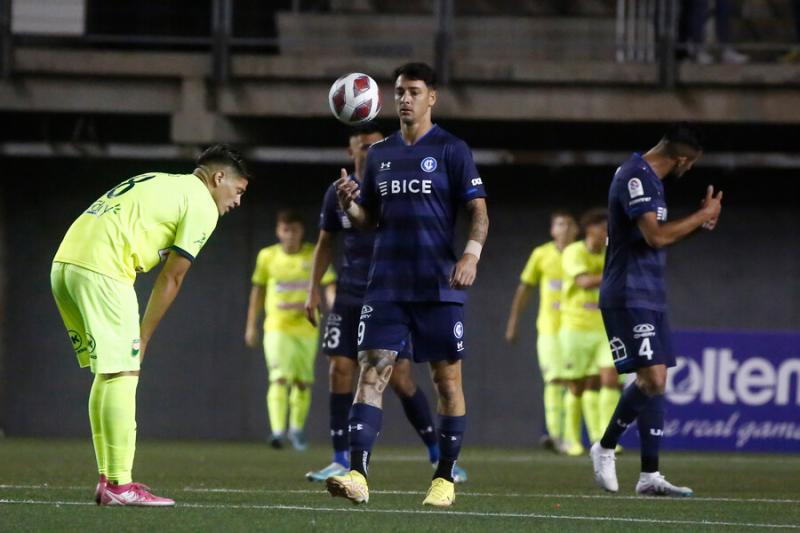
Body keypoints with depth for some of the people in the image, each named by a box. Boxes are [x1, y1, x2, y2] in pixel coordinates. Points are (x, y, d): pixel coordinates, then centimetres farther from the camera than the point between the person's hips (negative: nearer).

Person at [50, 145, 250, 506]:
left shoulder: (157, 183, 28)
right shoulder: (202, 205, 3)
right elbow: (170, 278, 1)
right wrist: (143, 338, 6)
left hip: (64, 263, 9)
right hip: (101, 269, -9)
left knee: (106, 373, 15)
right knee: (122, 373, -6)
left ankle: (107, 479, 14)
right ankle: (119, 486, -10)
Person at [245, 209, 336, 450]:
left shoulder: (314, 256, -2)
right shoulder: (267, 256, 2)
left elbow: (330, 285, -8)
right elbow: (258, 290, 13)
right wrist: (251, 324, 16)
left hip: (307, 328, 1)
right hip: (277, 328, -1)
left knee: (303, 382, 9)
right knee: (279, 378, -18)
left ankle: (297, 429, 28)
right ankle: (278, 431, -26)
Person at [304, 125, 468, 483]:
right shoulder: (338, 194, 5)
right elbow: (325, 243, 15)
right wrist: (314, 289, 7)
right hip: (350, 299, 3)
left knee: (400, 379, -7)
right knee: (339, 371, -6)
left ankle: (438, 455, 7)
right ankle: (341, 462, 2)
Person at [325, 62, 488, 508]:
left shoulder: (451, 150, -1)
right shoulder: (380, 154, 14)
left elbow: (478, 210, -5)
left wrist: (472, 253, -21)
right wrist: (348, 204, -3)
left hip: (439, 285, -4)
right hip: (387, 283, 4)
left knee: (447, 378, 1)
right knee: (372, 371, -9)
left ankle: (445, 479, 11)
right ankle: (358, 474, -18)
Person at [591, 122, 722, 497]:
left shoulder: (649, 178, 17)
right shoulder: (635, 177, -15)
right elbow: (655, 236, -23)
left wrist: (698, 223, 14)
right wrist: (702, 216, -12)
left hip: (649, 297, 10)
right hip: (629, 296, -10)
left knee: (655, 381, 6)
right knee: (651, 378, -15)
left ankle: (650, 476, 9)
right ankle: (605, 448, -1)